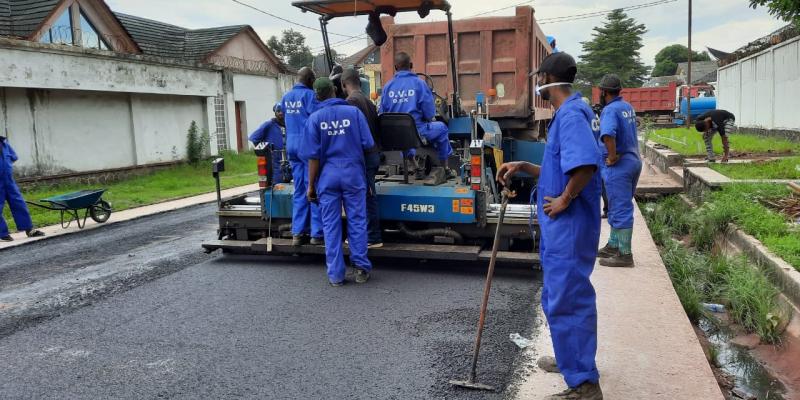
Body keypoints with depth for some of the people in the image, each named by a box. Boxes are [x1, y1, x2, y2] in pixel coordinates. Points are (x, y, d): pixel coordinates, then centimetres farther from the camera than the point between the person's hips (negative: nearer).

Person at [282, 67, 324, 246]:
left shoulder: (286, 97, 13)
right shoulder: (310, 95, -9)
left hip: (291, 146, 7)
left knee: (299, 191, 11)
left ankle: (298, 233, 11)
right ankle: (317, 233, 0)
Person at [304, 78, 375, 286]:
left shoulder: (315, 118, -2)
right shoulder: (353, 112, -3)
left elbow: (313, 156, -3)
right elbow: (368, 145, -3)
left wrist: (311, 185, 4)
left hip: (328, 176, 0)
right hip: (353, 173, 0)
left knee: (331, 224, 6)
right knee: (357, 221, 9)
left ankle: (336, 274, 9)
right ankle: (361, 267, 12)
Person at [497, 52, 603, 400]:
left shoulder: (571, 114, -18)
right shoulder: (564, 115, 15)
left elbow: (587, 164, -34)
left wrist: (565, 199, -22)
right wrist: (523, 167, 13)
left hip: (569, 227, -11)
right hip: (561, 227, 11)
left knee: (565, 302, -4)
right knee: (563, 297, 22)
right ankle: (573, 358, 39)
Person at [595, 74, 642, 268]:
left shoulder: (610, 110, -17)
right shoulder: (628, 107, 13)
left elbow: (607, 134, -35)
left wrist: (612, 156, -23)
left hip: (618, 164, -9)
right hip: (633, 160, 9)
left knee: (621, 209, -5)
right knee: (619, 207, 18)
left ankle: (624, 254, -1)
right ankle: (614, 246, 28)